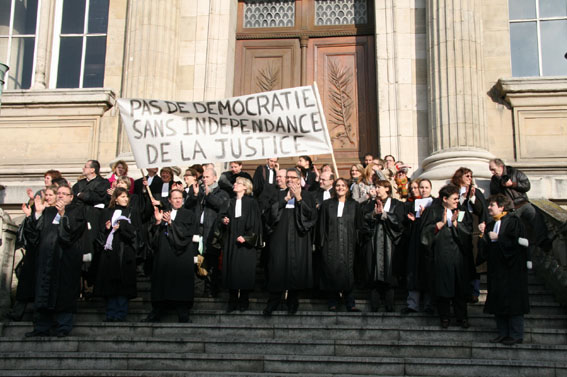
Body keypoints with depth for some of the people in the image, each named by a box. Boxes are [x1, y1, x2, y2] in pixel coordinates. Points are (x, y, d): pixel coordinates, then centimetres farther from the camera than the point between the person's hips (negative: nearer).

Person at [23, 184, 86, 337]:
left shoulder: (77, 211, 6)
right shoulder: (48, 211, 19)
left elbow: (73, 231, -10)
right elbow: (34, 232, 9)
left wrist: (63, 214, -18)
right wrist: (38, 213, -1)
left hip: (66, 259, -4)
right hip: (46, 258, 4)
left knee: (64, 293, -3)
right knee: (43, 294, 4)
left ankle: (63, 327, 4)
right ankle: (42, 328, 11)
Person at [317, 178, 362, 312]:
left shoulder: (354, 205, 9)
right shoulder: (326, 205, 9)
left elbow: (358, 226, 9)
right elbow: (321, 226, 8)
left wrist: (357, 242, 1)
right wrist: (321, 243, 1)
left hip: (348, 245, 0)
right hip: (331, 244, 0)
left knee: (347, 271, -3)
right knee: (331, 271, -1)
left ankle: (350, 303, 3)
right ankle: (333, 303, 8)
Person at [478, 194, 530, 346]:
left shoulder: (513, 221, -9)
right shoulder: (490, 225, 14)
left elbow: (516, 242, -18)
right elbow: (486, 248, 13)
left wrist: (498, 238, -15)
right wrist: (483, 234, -2)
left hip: (511, 270, -8)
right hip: (496, 268, 8)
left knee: (512, 301, -3)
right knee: (498, 301, 9)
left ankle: (516, 335, 4)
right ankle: (503, 333, 17)